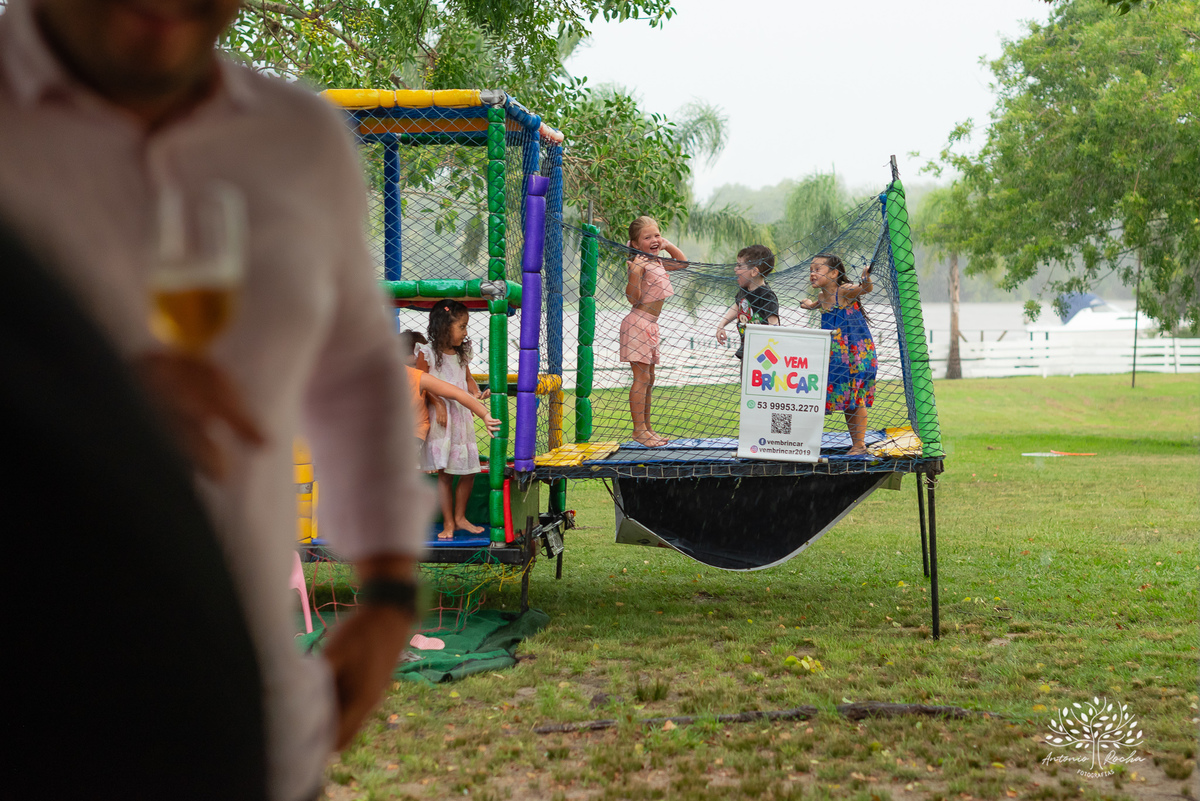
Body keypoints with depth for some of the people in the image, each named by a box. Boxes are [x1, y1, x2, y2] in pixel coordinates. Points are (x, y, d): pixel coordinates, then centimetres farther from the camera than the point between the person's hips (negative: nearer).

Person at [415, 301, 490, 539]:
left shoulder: (461, 354, 10)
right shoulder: (426, 353, -7)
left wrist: (476, 394, -1)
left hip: (462, 416, 6)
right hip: (439, 420, -6)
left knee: (468, 471, 6)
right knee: (444, 473, -1)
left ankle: (460, 517, 21)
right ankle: (448, 523, 8)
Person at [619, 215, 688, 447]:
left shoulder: (658, 263, 14)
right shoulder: (640, 264, -12)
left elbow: (682, 262, 31)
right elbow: (633, 298, -17)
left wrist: (668, 246, 16)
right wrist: (634, 273, -31)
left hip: (650, 325, 9)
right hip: (638, 324, -9)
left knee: (648, 378, 14)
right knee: (641, 378, -10)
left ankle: (647, 427, 21)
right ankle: (639, 430, -7)